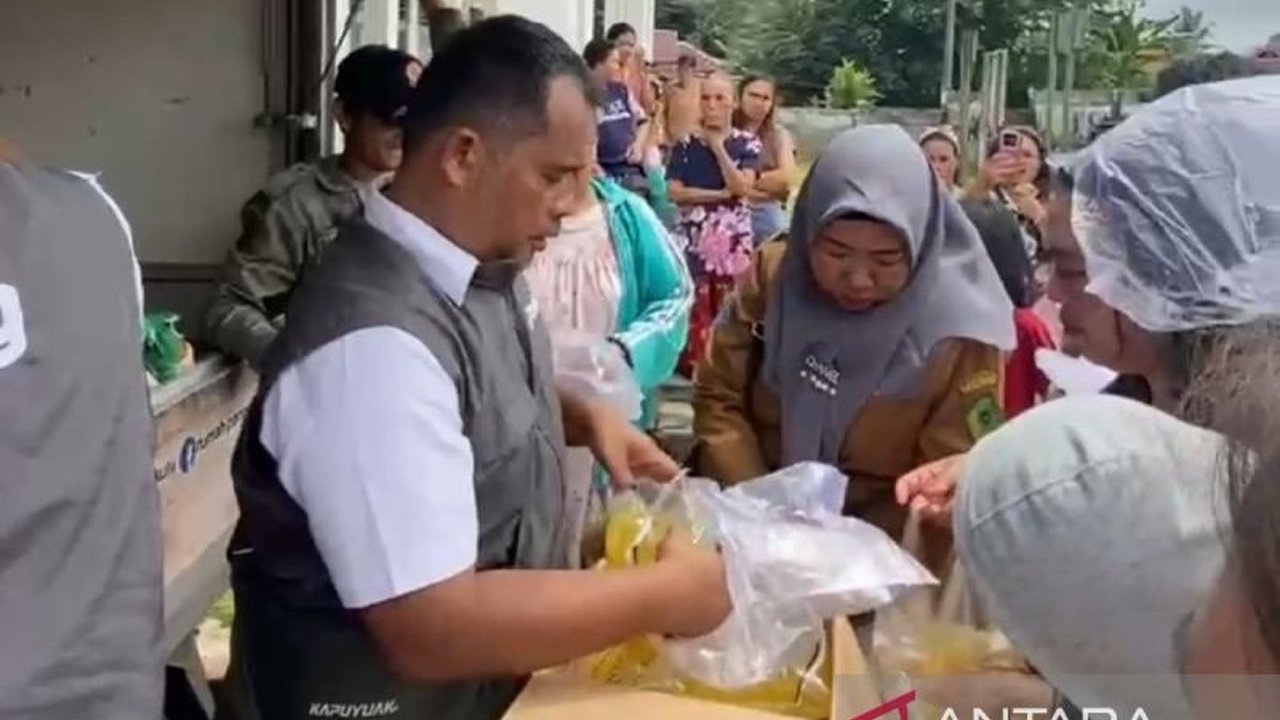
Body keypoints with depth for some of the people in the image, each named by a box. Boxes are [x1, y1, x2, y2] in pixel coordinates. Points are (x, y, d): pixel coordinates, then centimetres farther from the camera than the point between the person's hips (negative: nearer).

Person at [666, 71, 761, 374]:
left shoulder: (747, 144, 3)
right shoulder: (685, 144, 3)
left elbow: (742, 187, -11)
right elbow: (675, 192, -6)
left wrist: (718, 146, -9)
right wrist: (720, 194, -10)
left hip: (733, 237, 0)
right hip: (693, 237, 0)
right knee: (695, 308, -3)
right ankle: (693, 368, 6)